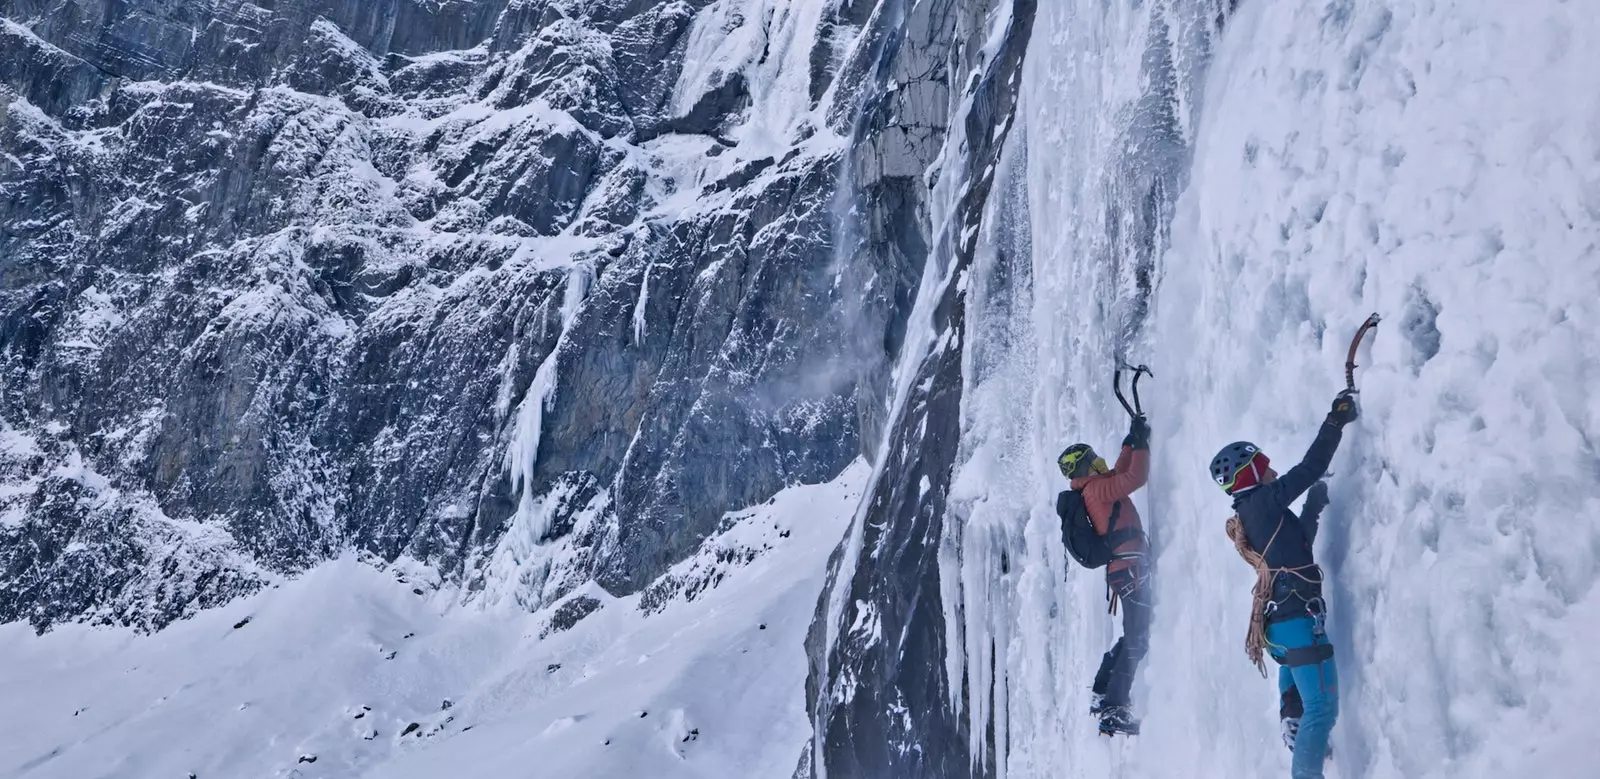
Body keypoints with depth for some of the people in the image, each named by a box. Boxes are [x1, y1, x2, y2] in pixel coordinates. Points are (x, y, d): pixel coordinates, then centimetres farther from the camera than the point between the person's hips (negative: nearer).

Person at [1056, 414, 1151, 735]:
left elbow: (1120, 472, 29)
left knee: (1133, 636, 22)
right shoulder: (1096, 488, -12)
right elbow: (1136, 477, -20)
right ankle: (1115, 710, -10)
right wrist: (1141, 443, -8)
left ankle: (1102, 694, 26)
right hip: (1131, 568, -10)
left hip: (1124, 570, 10)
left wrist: (1131, 442, 21)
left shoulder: (1093, 488, 16)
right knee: (1138, 640, -9)